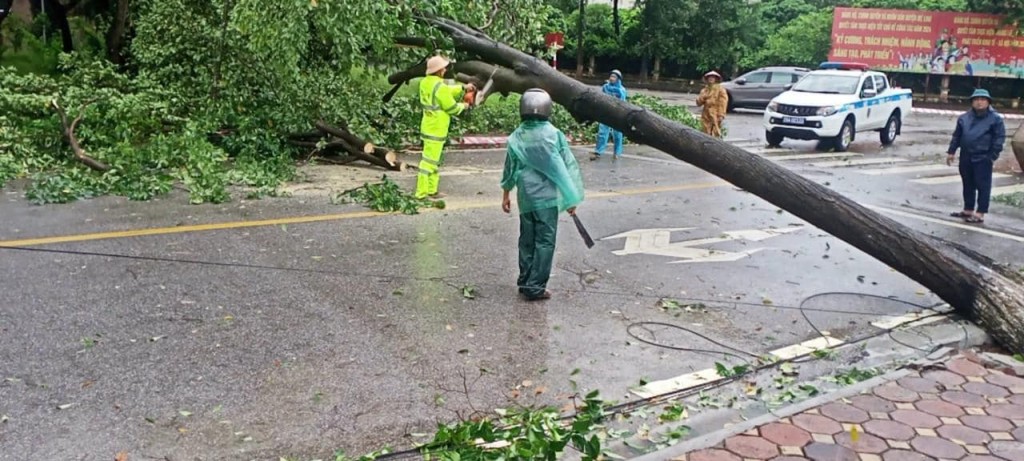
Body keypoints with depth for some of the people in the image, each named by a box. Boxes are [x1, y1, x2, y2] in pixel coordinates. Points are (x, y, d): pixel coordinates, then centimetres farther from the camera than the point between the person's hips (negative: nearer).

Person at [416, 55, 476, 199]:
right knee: (429, 161, -5)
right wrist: (463, 106, 5)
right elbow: (452, 108, -14)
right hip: (436, 130, -10)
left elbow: (447, 92, 18)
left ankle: (432, 191, 25)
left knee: (434, 160, 18)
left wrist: (463, 88, 14)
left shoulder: (426, 82, 7)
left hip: (429, 127, 10)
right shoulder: (440, 86, -21)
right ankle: (421, 193, -2)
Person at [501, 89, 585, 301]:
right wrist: (571, 198, 2)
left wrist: (506, 195, 21)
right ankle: (535, 286, 1)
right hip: (548, 197, -4)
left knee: (527, 240, 16)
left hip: (525, 197, 4)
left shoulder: (517, 137, -1)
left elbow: (510, 169, 8)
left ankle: (525, 281, 24)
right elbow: (567, 166, -7)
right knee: (545, 241, 2)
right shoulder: (554, 135, -11)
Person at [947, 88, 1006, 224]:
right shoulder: (964, 117, 9)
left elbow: (1000, 138, -7)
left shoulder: (995, 118, -5)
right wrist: (951, 151, 10)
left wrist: (993, 156, -12)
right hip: (966, 157, 5)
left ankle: (980, 214, 0)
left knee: (982, 186, -3)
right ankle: (968, 210, 24)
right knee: (968, 185, 14)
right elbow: (957, 135, 15)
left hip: (983, 159, -5)